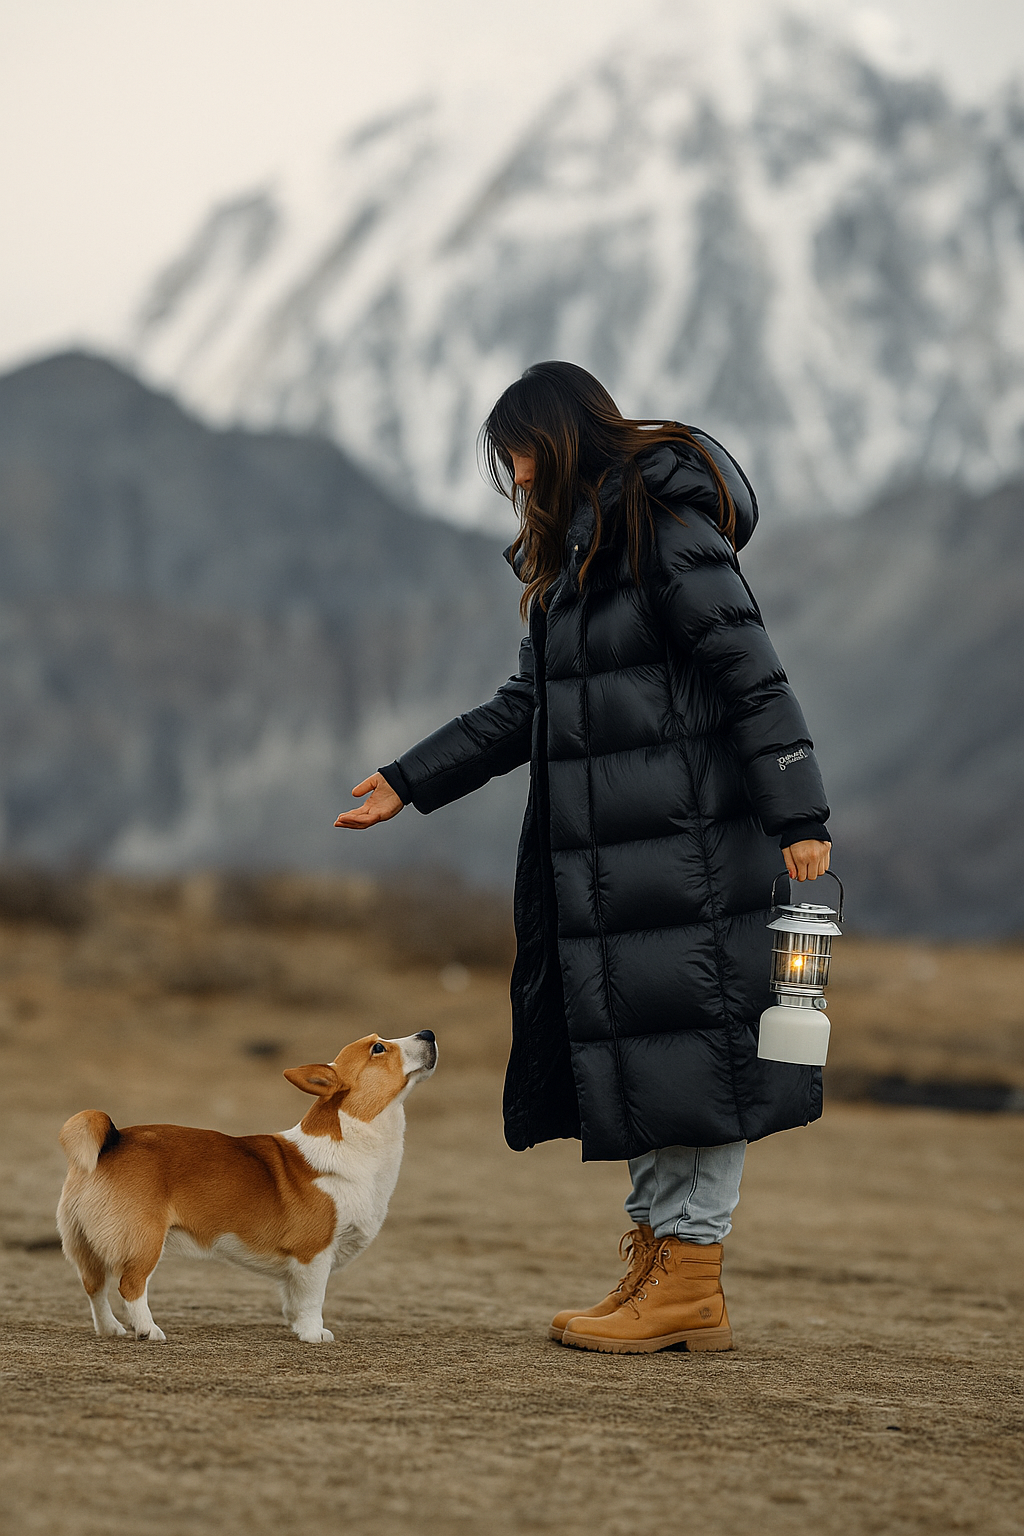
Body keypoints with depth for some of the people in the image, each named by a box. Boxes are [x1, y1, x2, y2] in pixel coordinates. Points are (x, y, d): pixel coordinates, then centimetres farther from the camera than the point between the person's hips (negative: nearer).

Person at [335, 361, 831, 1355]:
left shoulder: (666, 534, -10)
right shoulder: (571, 552, 19)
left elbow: (752, 676, -15)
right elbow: (526, 709, 23)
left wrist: (799, 818, -19)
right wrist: (408, 784, 20)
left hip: (684, 845, -9)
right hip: (601, 857, 9)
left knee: (688, 1045, -6)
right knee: (632, 1050, 8)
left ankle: (690, 1277, -3)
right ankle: (656, 1263, 12)